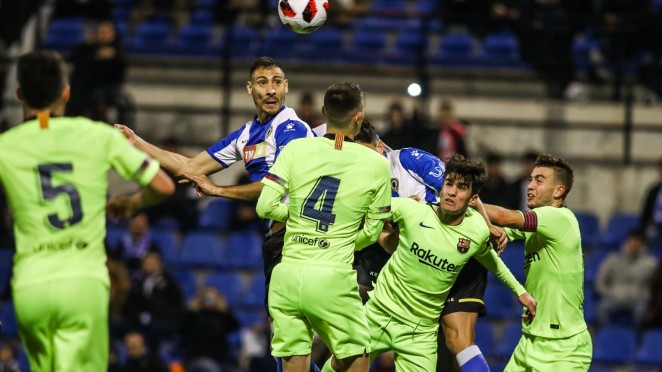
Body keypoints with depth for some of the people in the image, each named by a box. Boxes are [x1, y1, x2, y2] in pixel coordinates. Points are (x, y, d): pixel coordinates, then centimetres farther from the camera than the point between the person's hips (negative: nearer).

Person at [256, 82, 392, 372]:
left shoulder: (296, 149, 2)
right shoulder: (377, 165, 1)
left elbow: (265, 206, -1)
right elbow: (371, 231, 7)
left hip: (287, 274, 2)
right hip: (333, 277, -2)